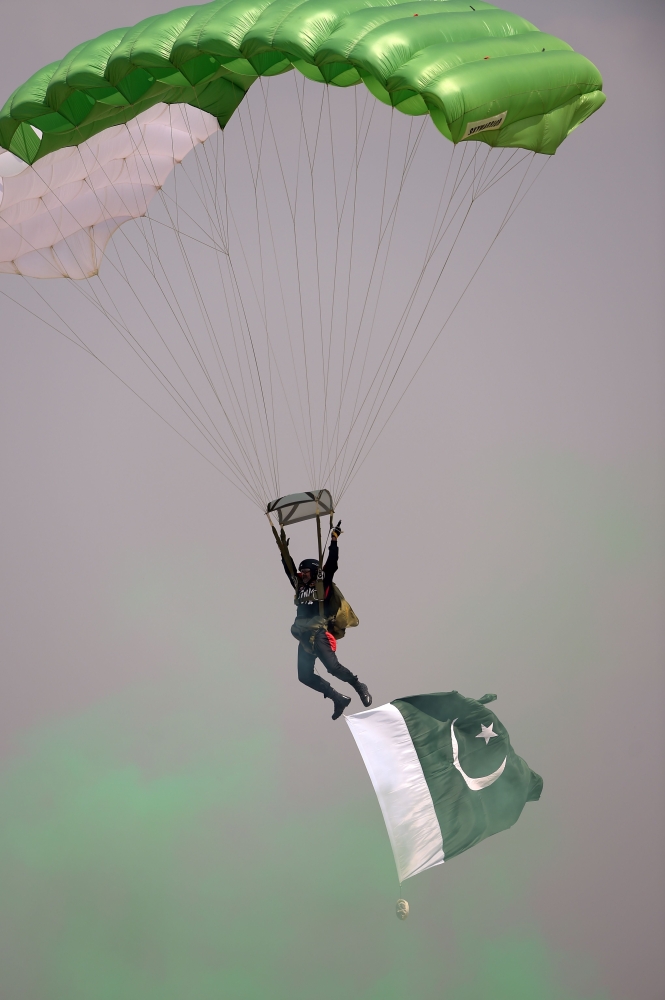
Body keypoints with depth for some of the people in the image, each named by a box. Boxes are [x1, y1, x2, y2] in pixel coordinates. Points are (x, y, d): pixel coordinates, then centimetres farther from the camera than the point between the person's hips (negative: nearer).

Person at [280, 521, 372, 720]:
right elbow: (289, 569, 27)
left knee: (332, 666, -19)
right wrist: (284, 551, 25)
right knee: (305, 676, 1)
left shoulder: (323, 585, 3)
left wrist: (334, 541, -8)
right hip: (304, 637, 7)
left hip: (318, 633, -7)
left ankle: (359, 687, 4)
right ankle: (338, 699, 7)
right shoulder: (300, 588, 17)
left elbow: (331, 564, -5)